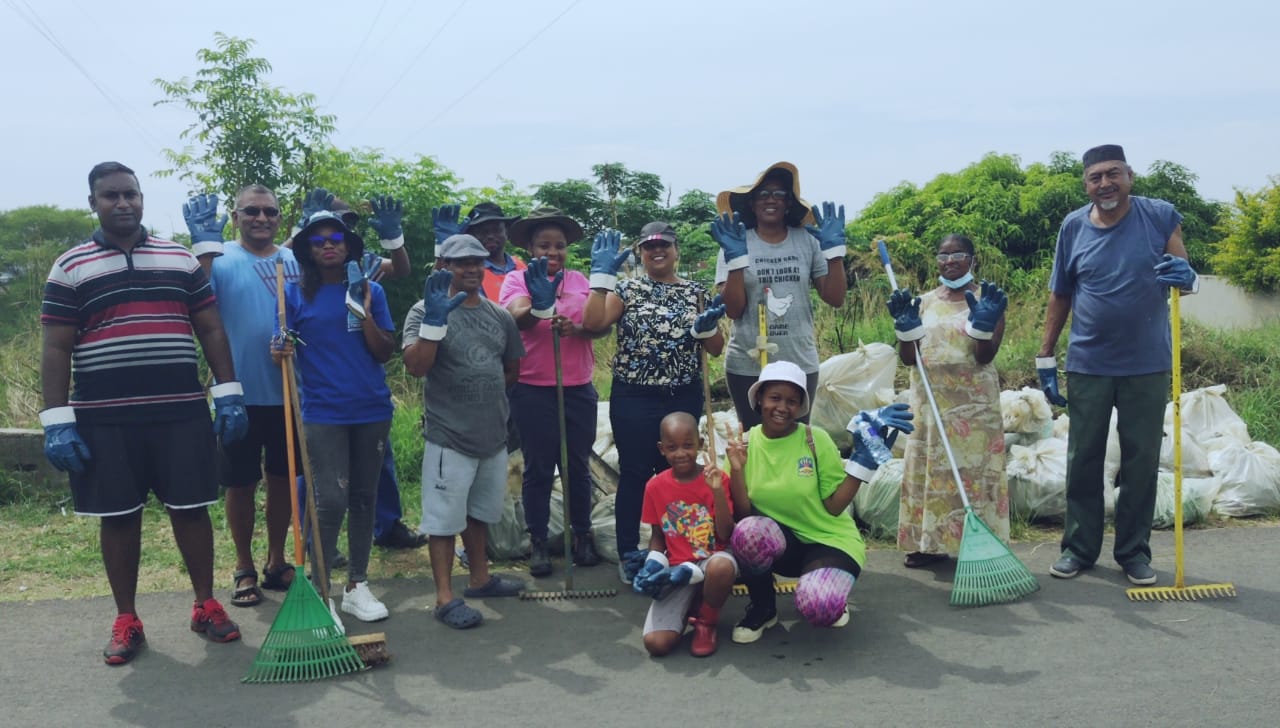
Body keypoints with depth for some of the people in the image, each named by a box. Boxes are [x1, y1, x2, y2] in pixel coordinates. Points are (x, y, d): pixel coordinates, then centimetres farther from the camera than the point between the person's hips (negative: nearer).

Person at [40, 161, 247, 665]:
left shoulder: (181, 260, 9)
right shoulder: (69, 268, 3)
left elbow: (211, 330, 9)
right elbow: (56, 349, 1)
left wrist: (229, 394, 0)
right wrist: (56, 422, -6)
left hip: (182, 412, 1)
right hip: (104, 418, -1)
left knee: (191, 508, 5)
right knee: (118, 517, 7)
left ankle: (206, 606, 20)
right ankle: (126, 621, 20)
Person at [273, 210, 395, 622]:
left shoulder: (370, 291, 6)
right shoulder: (295, 294, 1)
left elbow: (385, 353, 2)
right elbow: (283, 347, 3)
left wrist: (364, 313, -11)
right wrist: (279, 352, -20)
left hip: (372, 410, 3)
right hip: (323, 413, -3)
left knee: (363, 499, 10)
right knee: (332, 501, -9)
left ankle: (357, 586, 22)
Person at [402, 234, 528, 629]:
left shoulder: (500, 315, 8)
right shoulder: (426, 311, -9)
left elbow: (512, 368, 19)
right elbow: (415, 366, -22)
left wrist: (487, 392, 10)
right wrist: (435, 319, -29)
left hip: (494, 434, 6)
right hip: (449, 437, -6)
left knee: (480, 512, 20)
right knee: (445, 519, 1)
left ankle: (480, 578, 35)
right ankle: (445, 597, 9)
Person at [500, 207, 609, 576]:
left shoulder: (580, 281, 8)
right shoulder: (517, 279, -2)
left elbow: (604, 324, -3)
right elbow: (517, 319, -21)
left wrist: (575, 328, -23)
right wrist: (539, 307, -43)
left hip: (579, 389, 3)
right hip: (532, 390, -3)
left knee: (578, 465, 11)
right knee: (538, 467, 5)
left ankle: (583, 535, 24)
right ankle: (538, 542, 15)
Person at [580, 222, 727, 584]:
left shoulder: (696, 292, 8)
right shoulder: (626, 289, 1)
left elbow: (716, 348, 7)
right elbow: (593, 323, -16)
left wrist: (706, 325, -14)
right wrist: (602, 273, -18)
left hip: (684, 398, 3)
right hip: (634, 398, -2)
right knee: (635, 474, 2)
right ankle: (629, 553, 14)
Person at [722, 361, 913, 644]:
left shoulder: (816, 439, -9)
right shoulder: (744, 444, -3)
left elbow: (834, 507, -9)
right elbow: (742, 514, -7)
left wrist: (863, 460, -17)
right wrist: (736, 470, -21)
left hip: (829, 540, -2)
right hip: (781, 541, 2)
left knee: (817, 609, -33)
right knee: (747, 531, -34)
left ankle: (829, 595, 9)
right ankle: (763, 608, -3)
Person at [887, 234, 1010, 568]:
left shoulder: (986, 300, -1)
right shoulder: (924, 302, 10)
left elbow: (985, 356, -9)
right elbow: (908, 358, 6)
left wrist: (984, 322, -23)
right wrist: (906, 327, -10)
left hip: (973, 402, -4)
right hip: (929, 401, 4)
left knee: (973, 470, -2)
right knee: (928, 469, 6)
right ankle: (930, 543, 15)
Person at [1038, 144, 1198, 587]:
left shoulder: (1160, 217, -3)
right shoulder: (1073, 227, 0)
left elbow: (1187, 279, -3)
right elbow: (1059, 296, 6)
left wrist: (1186, 276, -28)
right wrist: (1045, 358, 4)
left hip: (1147, 365, -1)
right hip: (1088, 366, 1)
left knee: (1141, 462, 7)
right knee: (1083, 460, 7)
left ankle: (1134, 552, 19)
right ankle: (1079, 547, 18)